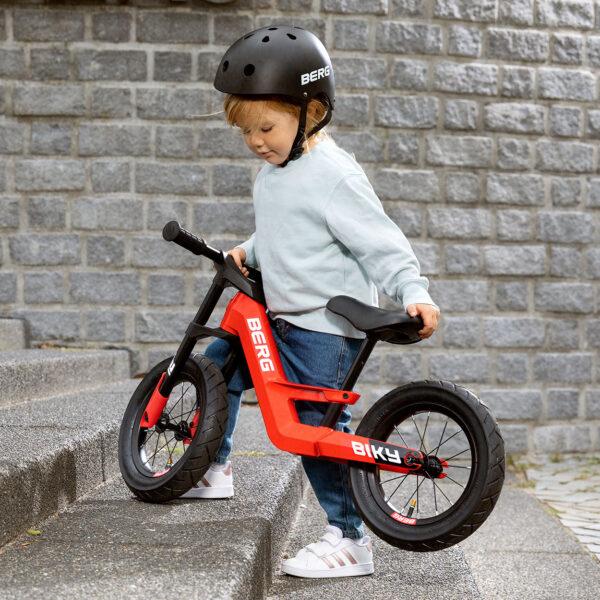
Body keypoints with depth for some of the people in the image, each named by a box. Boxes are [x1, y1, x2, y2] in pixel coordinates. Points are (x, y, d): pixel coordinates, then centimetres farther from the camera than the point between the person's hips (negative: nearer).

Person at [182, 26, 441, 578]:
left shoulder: (334, 176, -18)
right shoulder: (274, 172, 10)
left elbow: (382, 245, -19)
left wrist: (414, 295, -30)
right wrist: (249, 251, 9)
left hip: (326, 329, -9)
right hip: (281, 319, 10)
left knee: (318, 428, -9)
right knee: (219, 359, 16)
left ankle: (349, 541, 1)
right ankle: (214, 471, 33)